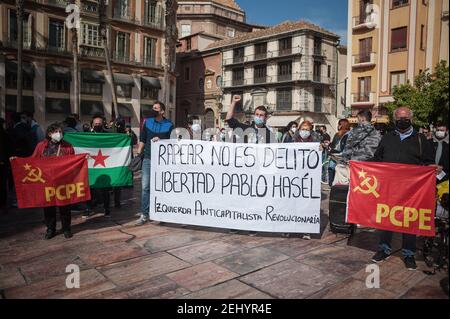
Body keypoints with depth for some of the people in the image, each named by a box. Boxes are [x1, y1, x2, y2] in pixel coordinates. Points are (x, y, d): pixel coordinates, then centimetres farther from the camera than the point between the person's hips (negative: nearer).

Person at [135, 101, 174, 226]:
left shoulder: (169, 125, 1)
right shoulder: (147, 122, 8)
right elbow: (142, 140, 12)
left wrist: (160, 140, -15)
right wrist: (138, 154, 6)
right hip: (148, 159, 2)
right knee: (145, 187, -2)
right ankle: (144, 214, 4)